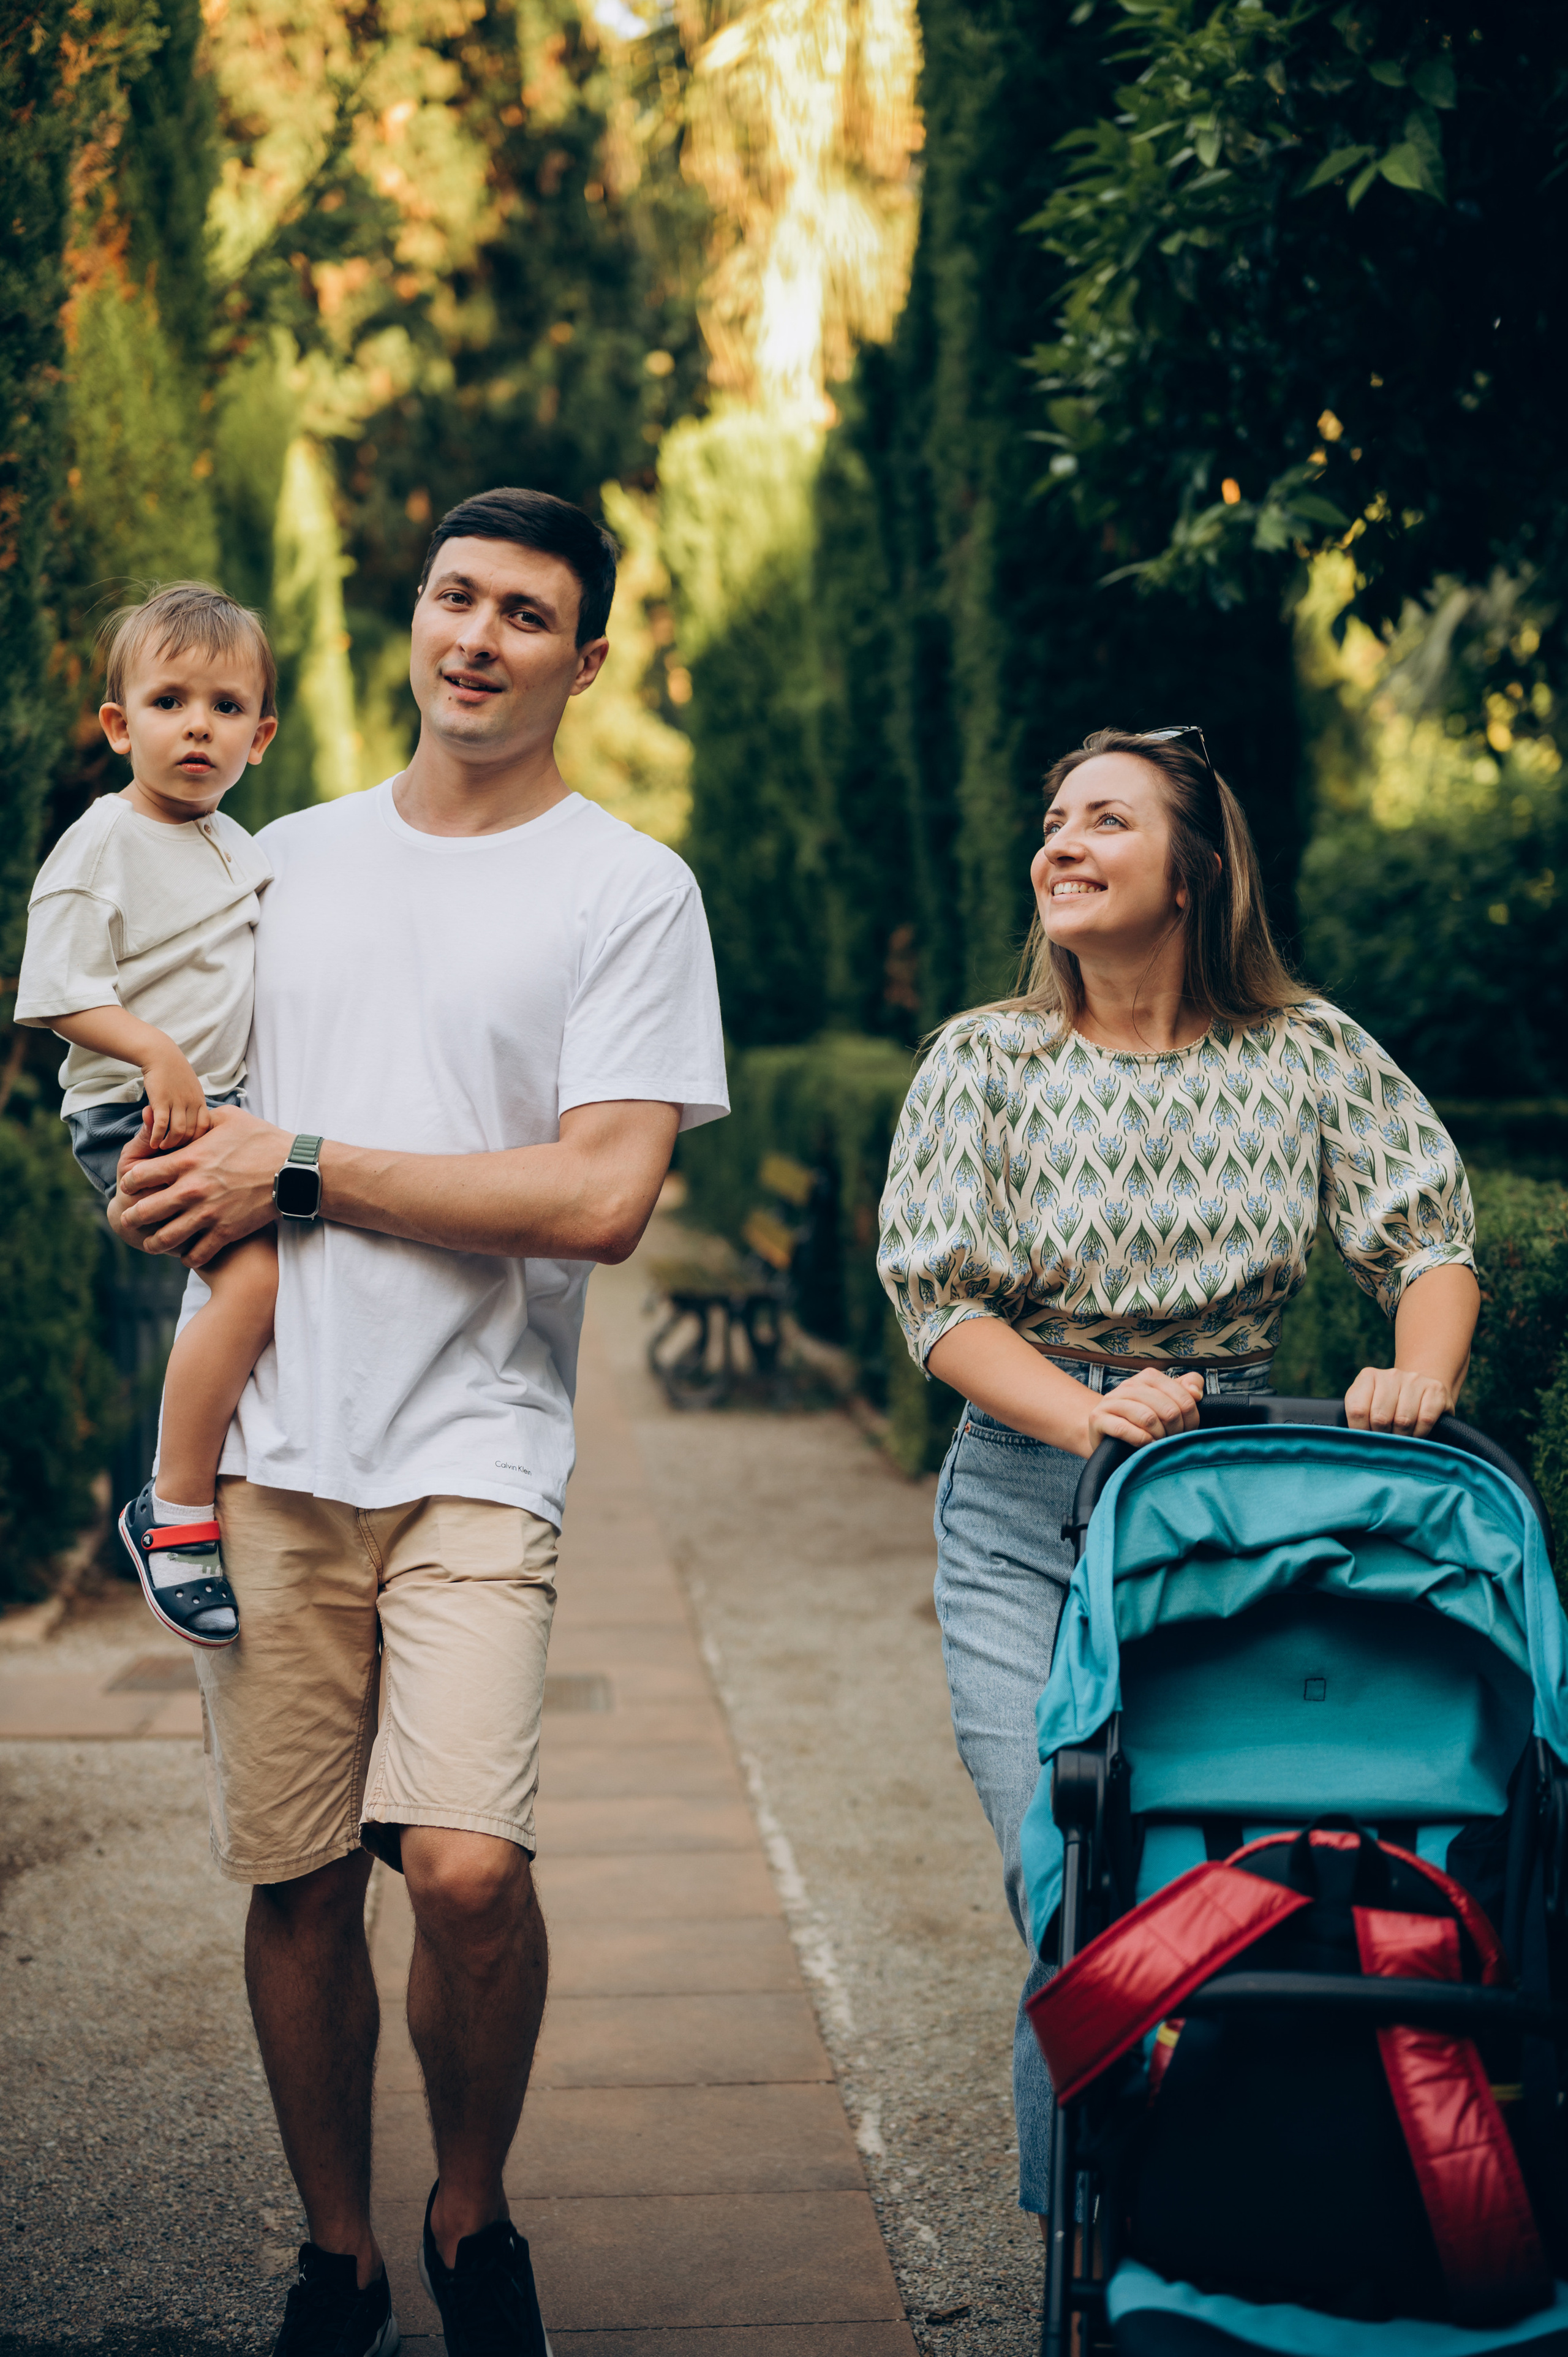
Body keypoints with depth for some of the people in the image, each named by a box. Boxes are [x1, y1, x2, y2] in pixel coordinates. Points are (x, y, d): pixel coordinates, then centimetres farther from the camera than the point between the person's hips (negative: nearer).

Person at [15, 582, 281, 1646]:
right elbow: (62, 995, -17)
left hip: (224, 1103, 9)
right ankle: (174, 1515, -16)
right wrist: (156, 1054, -29)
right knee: (256, 1274, -26)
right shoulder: (101, 847, -11)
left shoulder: (242, 849, 13)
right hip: (135, 1115, -9)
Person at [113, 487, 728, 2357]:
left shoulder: (629, 894, 0)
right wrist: (158, 1177, 0)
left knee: (465, 1864, -17)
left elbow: (600, 1199, -10)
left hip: (475, 1447, -4)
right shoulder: (287, 859, 15)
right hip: (267, 1446, 4)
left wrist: (304, 1174, -9)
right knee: (293, 1882, 5)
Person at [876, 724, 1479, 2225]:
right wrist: (1090, 1414, -21)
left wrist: (1420, 1372, -21)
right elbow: (936, 1297, -4)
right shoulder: (987, 1059, 1)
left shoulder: (1306, 1055, 2)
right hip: (1025, 1515, 0)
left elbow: (1433, 1239, 1)